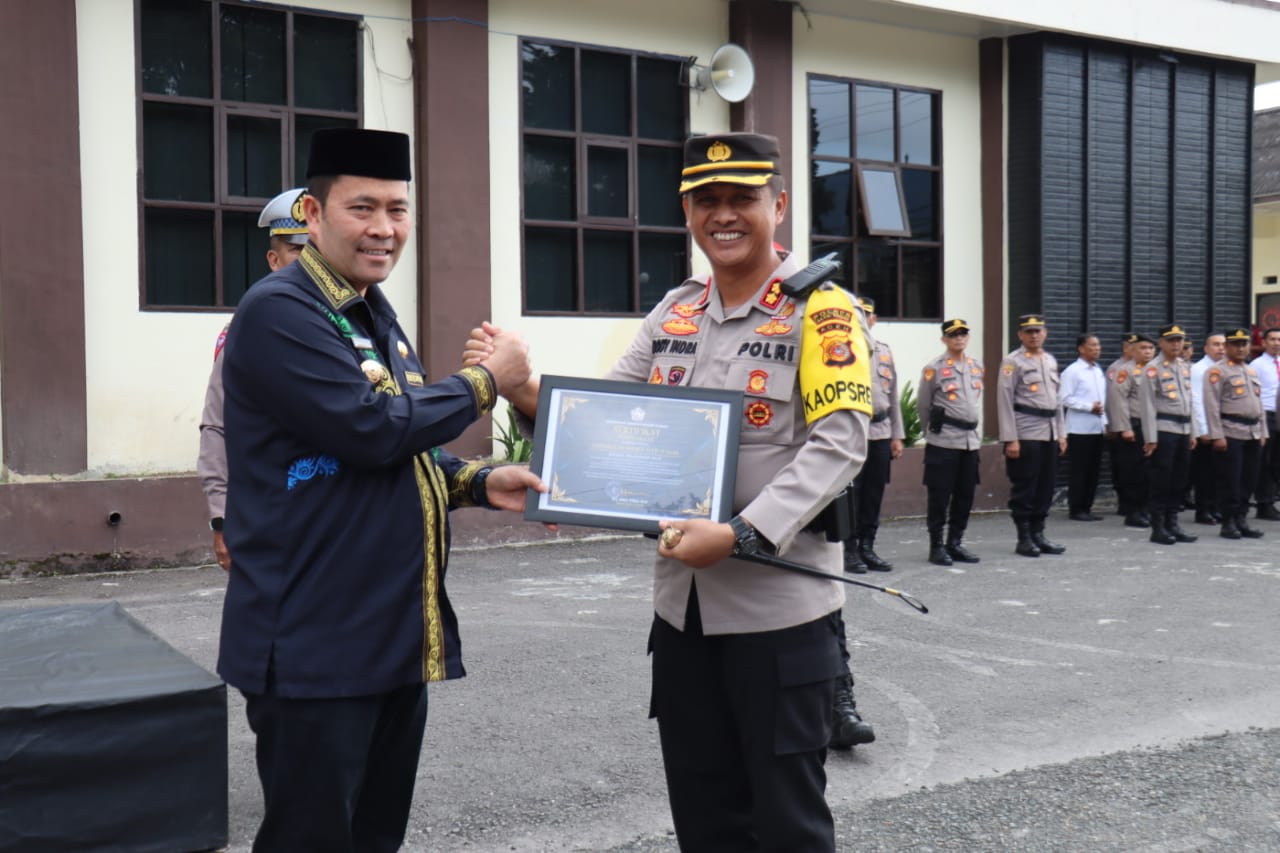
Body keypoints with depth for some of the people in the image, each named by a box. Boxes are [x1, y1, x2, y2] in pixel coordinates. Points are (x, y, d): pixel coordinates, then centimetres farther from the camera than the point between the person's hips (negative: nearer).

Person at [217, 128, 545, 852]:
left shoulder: (376, 315, 14)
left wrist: (479, 482, 1)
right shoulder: (277, 312, -14)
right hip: (317, 646, -8)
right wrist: (485, 381, -10)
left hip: (400, 638, 9)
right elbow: (370, 430, -23)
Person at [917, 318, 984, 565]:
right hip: (943, 442, -5)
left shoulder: (977, 367, 11)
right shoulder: (933, 369, -6)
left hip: (971, 440, 5)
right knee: (940, 496, -1)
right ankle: (936, 547, 8)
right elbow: (922, 406, 2)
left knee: (965, 495, 9)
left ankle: (955, 544, 20)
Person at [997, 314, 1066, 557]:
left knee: (1046, 489, 9)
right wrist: (1010, 439, -15)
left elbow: (1056, 398, 20)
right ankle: (1024, 539, 7)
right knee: (1024, 490, -1)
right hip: (1026, 435, -7)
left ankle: (1038, 535, 18)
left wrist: (1061, 433, 14)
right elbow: (1005, 401, -10)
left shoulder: (1051, 361, 16)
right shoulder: (1013, 362, -6)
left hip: (1050, 434, 7)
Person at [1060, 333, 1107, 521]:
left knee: (1093, 470, 9)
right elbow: (1066, 399, -13)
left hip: (1097, 428, 7)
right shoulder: (1072, 371, -8)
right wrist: (1089, 407, -17)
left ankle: (1086, 507, 16)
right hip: (1080, 429, -7)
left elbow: (1103, 398, 19)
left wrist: (1104, 421, 9)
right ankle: (1076, 510, 5)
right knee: (1079, 470, -2)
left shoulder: (1099, 371, 15)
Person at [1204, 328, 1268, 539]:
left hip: (1253, 434, 7)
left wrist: (1263, 432, 15)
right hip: (1231, 434, -7)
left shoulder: (1253, 372, 19)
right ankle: (1228, 524, 3)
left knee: (1248, 481, 8)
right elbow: (1212, 405, -11)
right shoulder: (1217, 371, -5)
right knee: (1230, 482, -4)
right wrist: (1217, 435, -16)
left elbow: (1259, 404, 22)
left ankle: (1242, 521, 16)